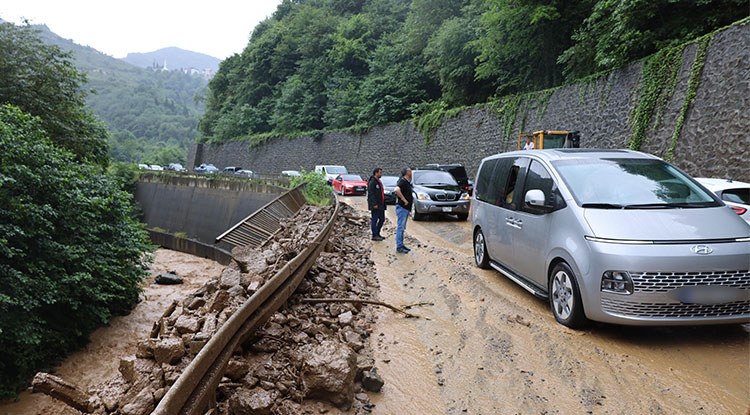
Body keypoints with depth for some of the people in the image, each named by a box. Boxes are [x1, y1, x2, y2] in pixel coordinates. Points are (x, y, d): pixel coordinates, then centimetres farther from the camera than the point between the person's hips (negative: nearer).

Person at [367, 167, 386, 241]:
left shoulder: (378, 181, 18)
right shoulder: (372, 182, -13)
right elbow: (371, 194, -19)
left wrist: (383, 204, 19)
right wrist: (374, 204, -23)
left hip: (381, 205, 10)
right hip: (375, 205, -10)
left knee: (382, 219, 11)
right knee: (374, 220, -4)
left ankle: (377, 233, 20)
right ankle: (374, 236, 0)